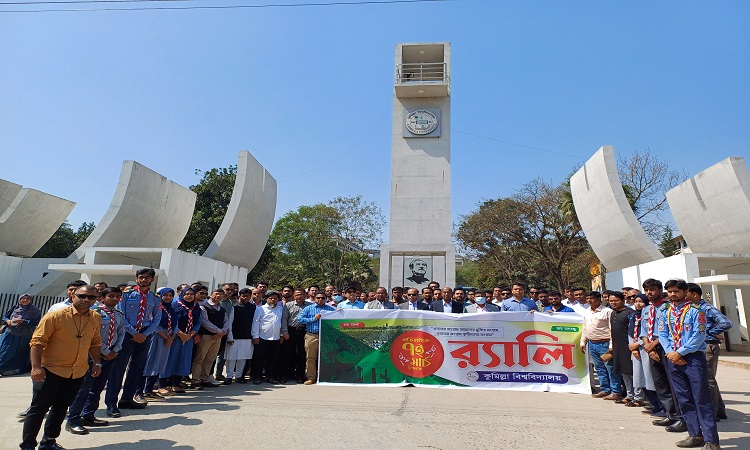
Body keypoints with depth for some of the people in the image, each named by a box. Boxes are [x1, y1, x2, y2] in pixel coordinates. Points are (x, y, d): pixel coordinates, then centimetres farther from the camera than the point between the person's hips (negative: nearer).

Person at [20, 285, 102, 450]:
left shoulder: (96, 318, 3)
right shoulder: (56, 316, -14)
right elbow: (37, 341, -14)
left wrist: (97, 363, 10)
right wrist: (36, 367, -20)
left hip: (78, 373, 5)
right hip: (51, 370, -5)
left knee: (61, 408, 15)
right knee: (39, 408, 5)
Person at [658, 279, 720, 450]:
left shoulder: (695, 310, -5)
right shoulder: (665, 313, 11)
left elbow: (699, 335, -11)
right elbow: (662, 335, 9)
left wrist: (680, 353, -13)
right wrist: (670, 352, -7)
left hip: (693, 357, -5)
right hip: (672, 359, 5)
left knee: (701, 399, -3)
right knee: (683, 399, 10)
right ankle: (695, 435, 21)